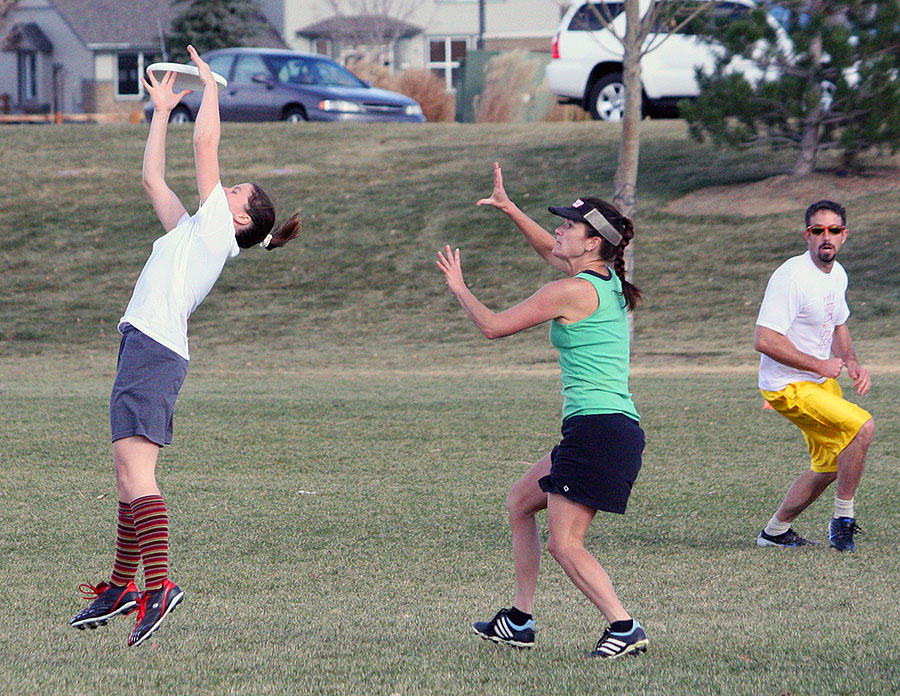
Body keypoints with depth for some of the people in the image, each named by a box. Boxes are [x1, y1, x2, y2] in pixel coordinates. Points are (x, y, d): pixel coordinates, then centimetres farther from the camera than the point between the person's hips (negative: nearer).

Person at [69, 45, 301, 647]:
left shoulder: (216, 230, 1)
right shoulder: (193, 230, 24)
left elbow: (206, 142, -3)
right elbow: (153, 178, 35)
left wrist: (210, 84, 9)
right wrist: (162, 110, 36)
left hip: (155, 351, -10)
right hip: (144, 349, 10)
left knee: (136, 471, -18)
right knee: (129, 475, 13)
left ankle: (159, 584, -27)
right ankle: (122, 586, 19)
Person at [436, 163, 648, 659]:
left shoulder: (572, 291, -13)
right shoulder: (607, 281, 12)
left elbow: (493, 325, -5)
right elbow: (550, 253, 34)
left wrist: (458, 287, 10)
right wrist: (510, 211, 28)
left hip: (597, 429, -10)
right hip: (609, 429, 10)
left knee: (564, 544, -9)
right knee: (520, 502, 21)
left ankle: (624, 627, -13)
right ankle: (519, 621, 25)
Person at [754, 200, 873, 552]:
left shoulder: (837, 274, 6)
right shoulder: (791, 276, -22)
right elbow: (765, 341, -27)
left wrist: (851, 363, 3)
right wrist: (819, 365, -22)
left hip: (822, 381, 9)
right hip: (788, 387, -9)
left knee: (830, 467, 14)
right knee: (862, 426, -23)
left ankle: (775, 531, 30)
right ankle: (842, 519, -9)